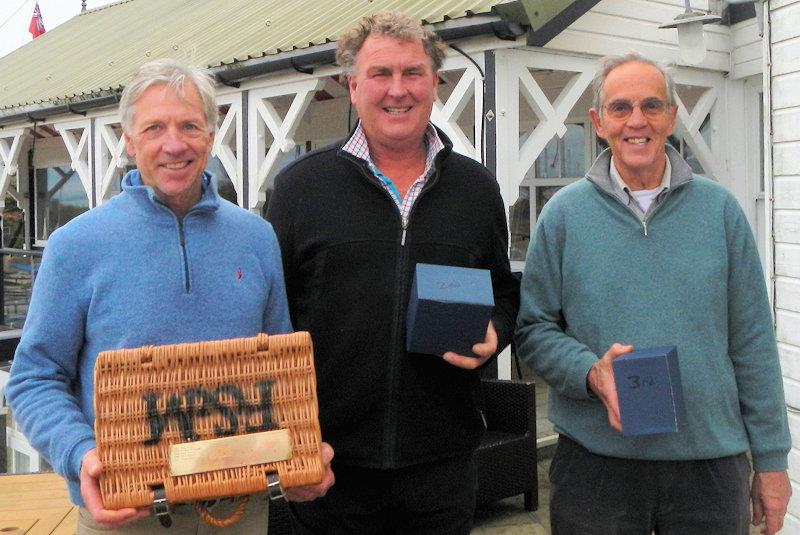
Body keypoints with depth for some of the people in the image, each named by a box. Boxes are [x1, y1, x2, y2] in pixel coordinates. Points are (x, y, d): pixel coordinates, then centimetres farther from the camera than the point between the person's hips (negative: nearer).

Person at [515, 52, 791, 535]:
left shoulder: (719, 210, 2)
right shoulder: (565, 213, -1)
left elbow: (752, 342, 3)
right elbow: (533, 328, 1)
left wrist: (771, 459, 3)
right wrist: (591, 372, -18)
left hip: (712, 461, 1)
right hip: (595, 462, -1)